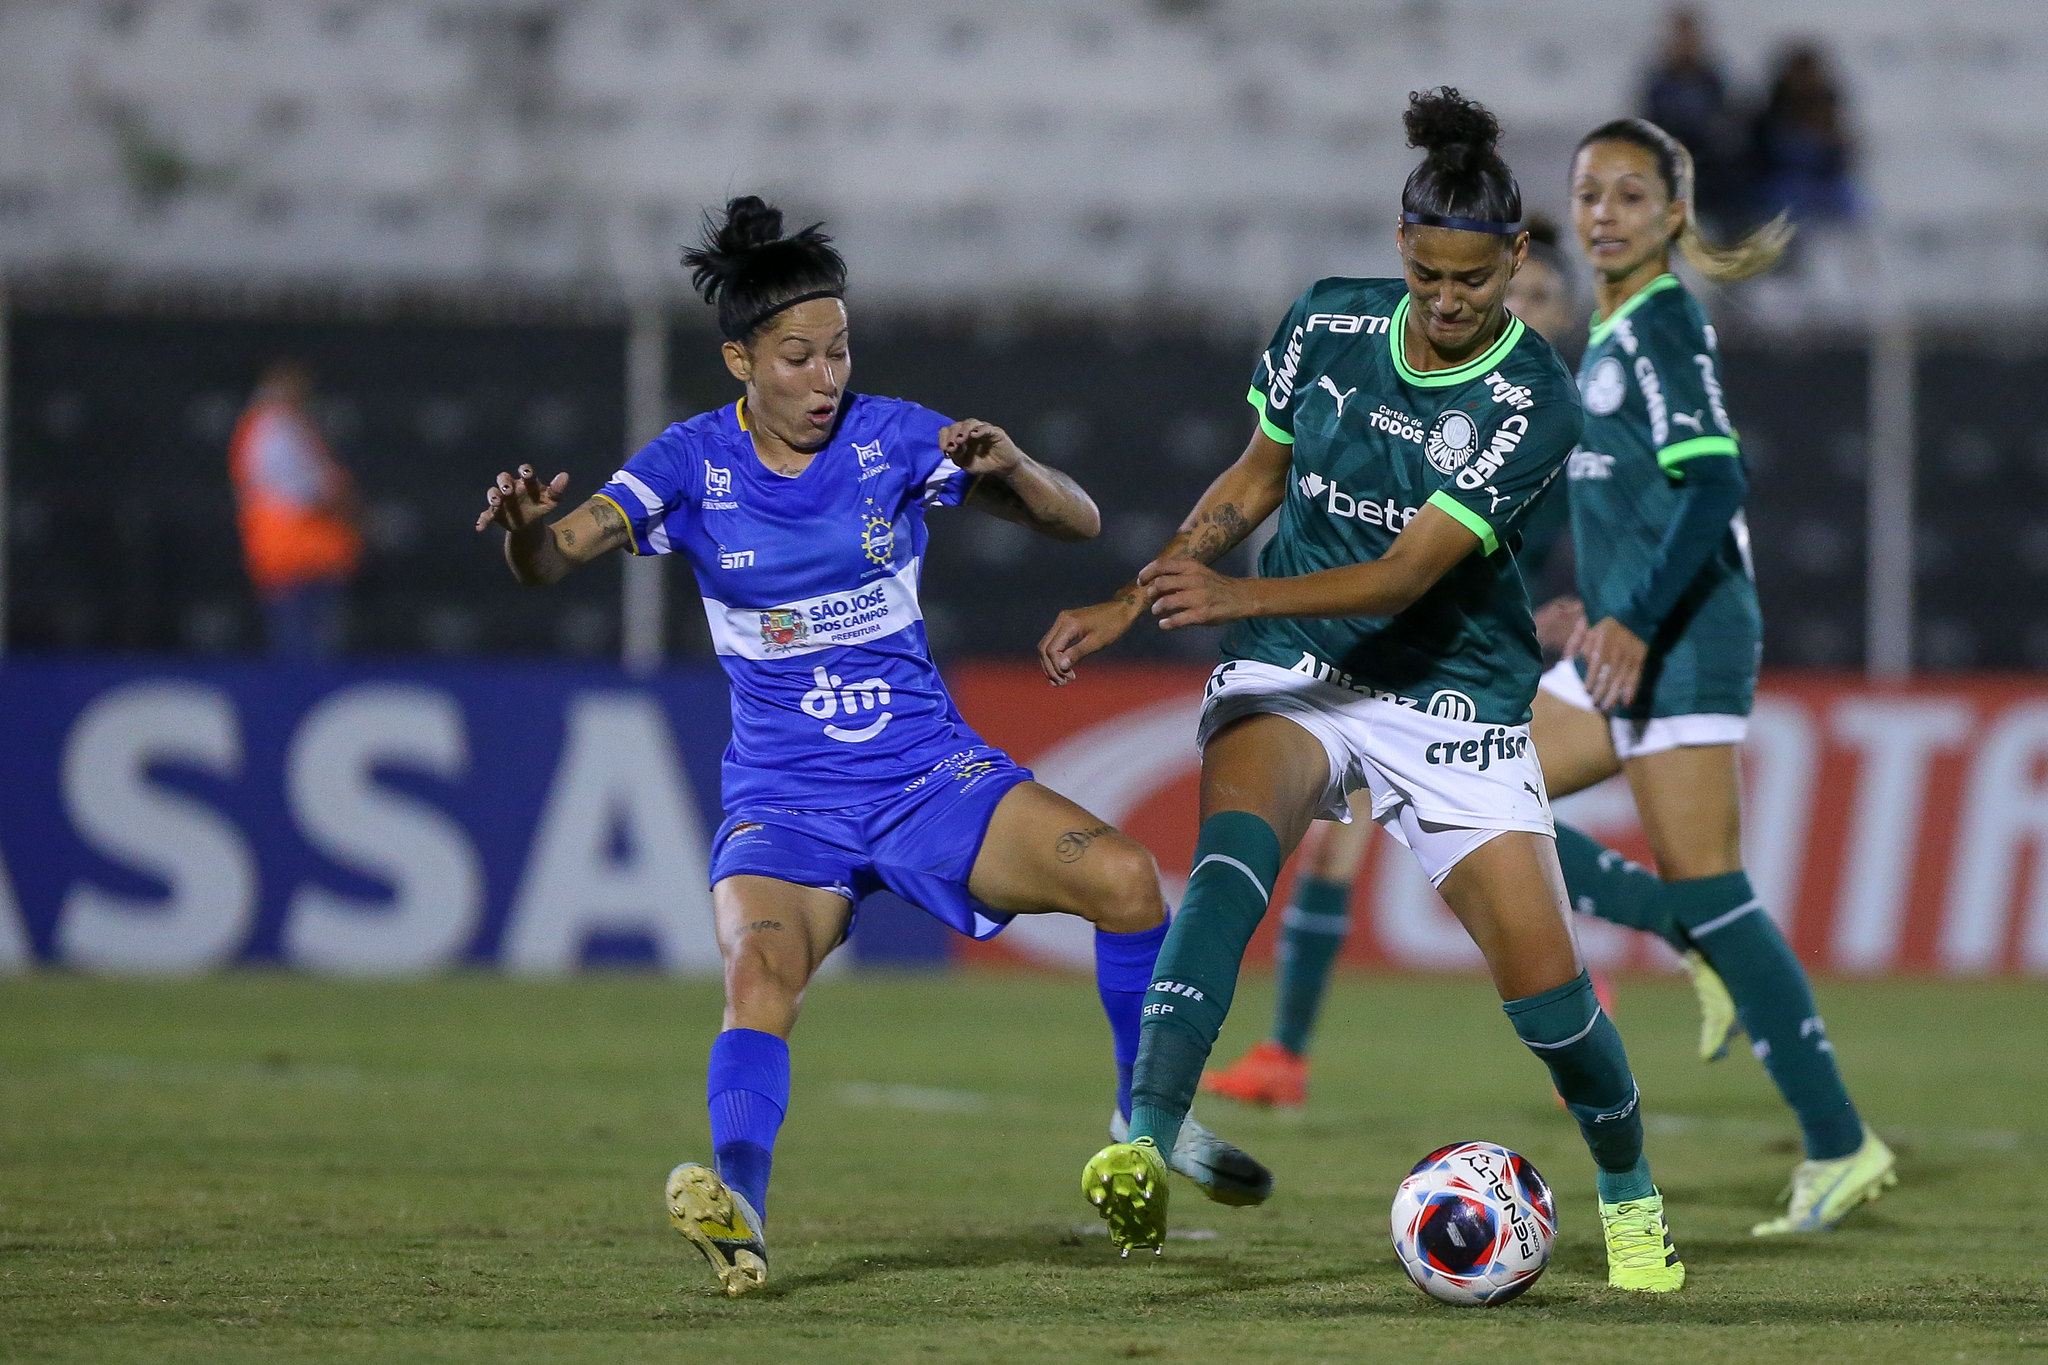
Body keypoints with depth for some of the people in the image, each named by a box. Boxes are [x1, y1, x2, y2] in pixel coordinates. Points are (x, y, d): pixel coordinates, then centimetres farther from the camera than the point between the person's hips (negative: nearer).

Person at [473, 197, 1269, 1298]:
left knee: (1126, 878, -19)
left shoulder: (890, 436, -2)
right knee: (760, 972, -32)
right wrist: (524, 529, -39)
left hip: (932, 774, 1)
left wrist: (1008, 467, -26)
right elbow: (551, 558, -15)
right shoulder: (694, 464, -3)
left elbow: (1077, 523, -4)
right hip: (783, 802, -1)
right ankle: (739, 1213, -46)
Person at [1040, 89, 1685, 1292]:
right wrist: (1130, 604, 9)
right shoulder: (1330, 325, -2)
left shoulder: (1534, 405, -16)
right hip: (1289, 682, 2)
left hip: (1451, 700, -2)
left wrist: (1237, 598, -35)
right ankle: (1144, 1148, -43)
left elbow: (1409, 570, -23)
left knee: (1544, 984, -5)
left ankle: (1631, 1194, 25)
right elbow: (1256, 482, 14)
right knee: (1235, 847, -32)